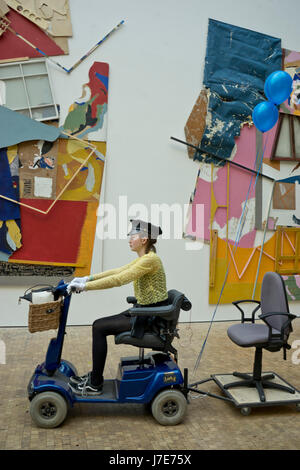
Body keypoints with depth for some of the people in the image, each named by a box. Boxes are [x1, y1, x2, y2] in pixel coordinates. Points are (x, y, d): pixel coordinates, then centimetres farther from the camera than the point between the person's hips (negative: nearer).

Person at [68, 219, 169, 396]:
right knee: (99, 325, 7)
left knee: (100, 328, -8)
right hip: (144, 311, 9)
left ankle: (95, 385, 5)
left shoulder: (150, 260, -21)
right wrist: (88, 278, 3)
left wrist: (85, 286, -23)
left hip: (151, 318, -9)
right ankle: (95, 376, 20)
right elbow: (117, 271, 10)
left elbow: (119, 279, -26)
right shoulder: (144, 258, 10)